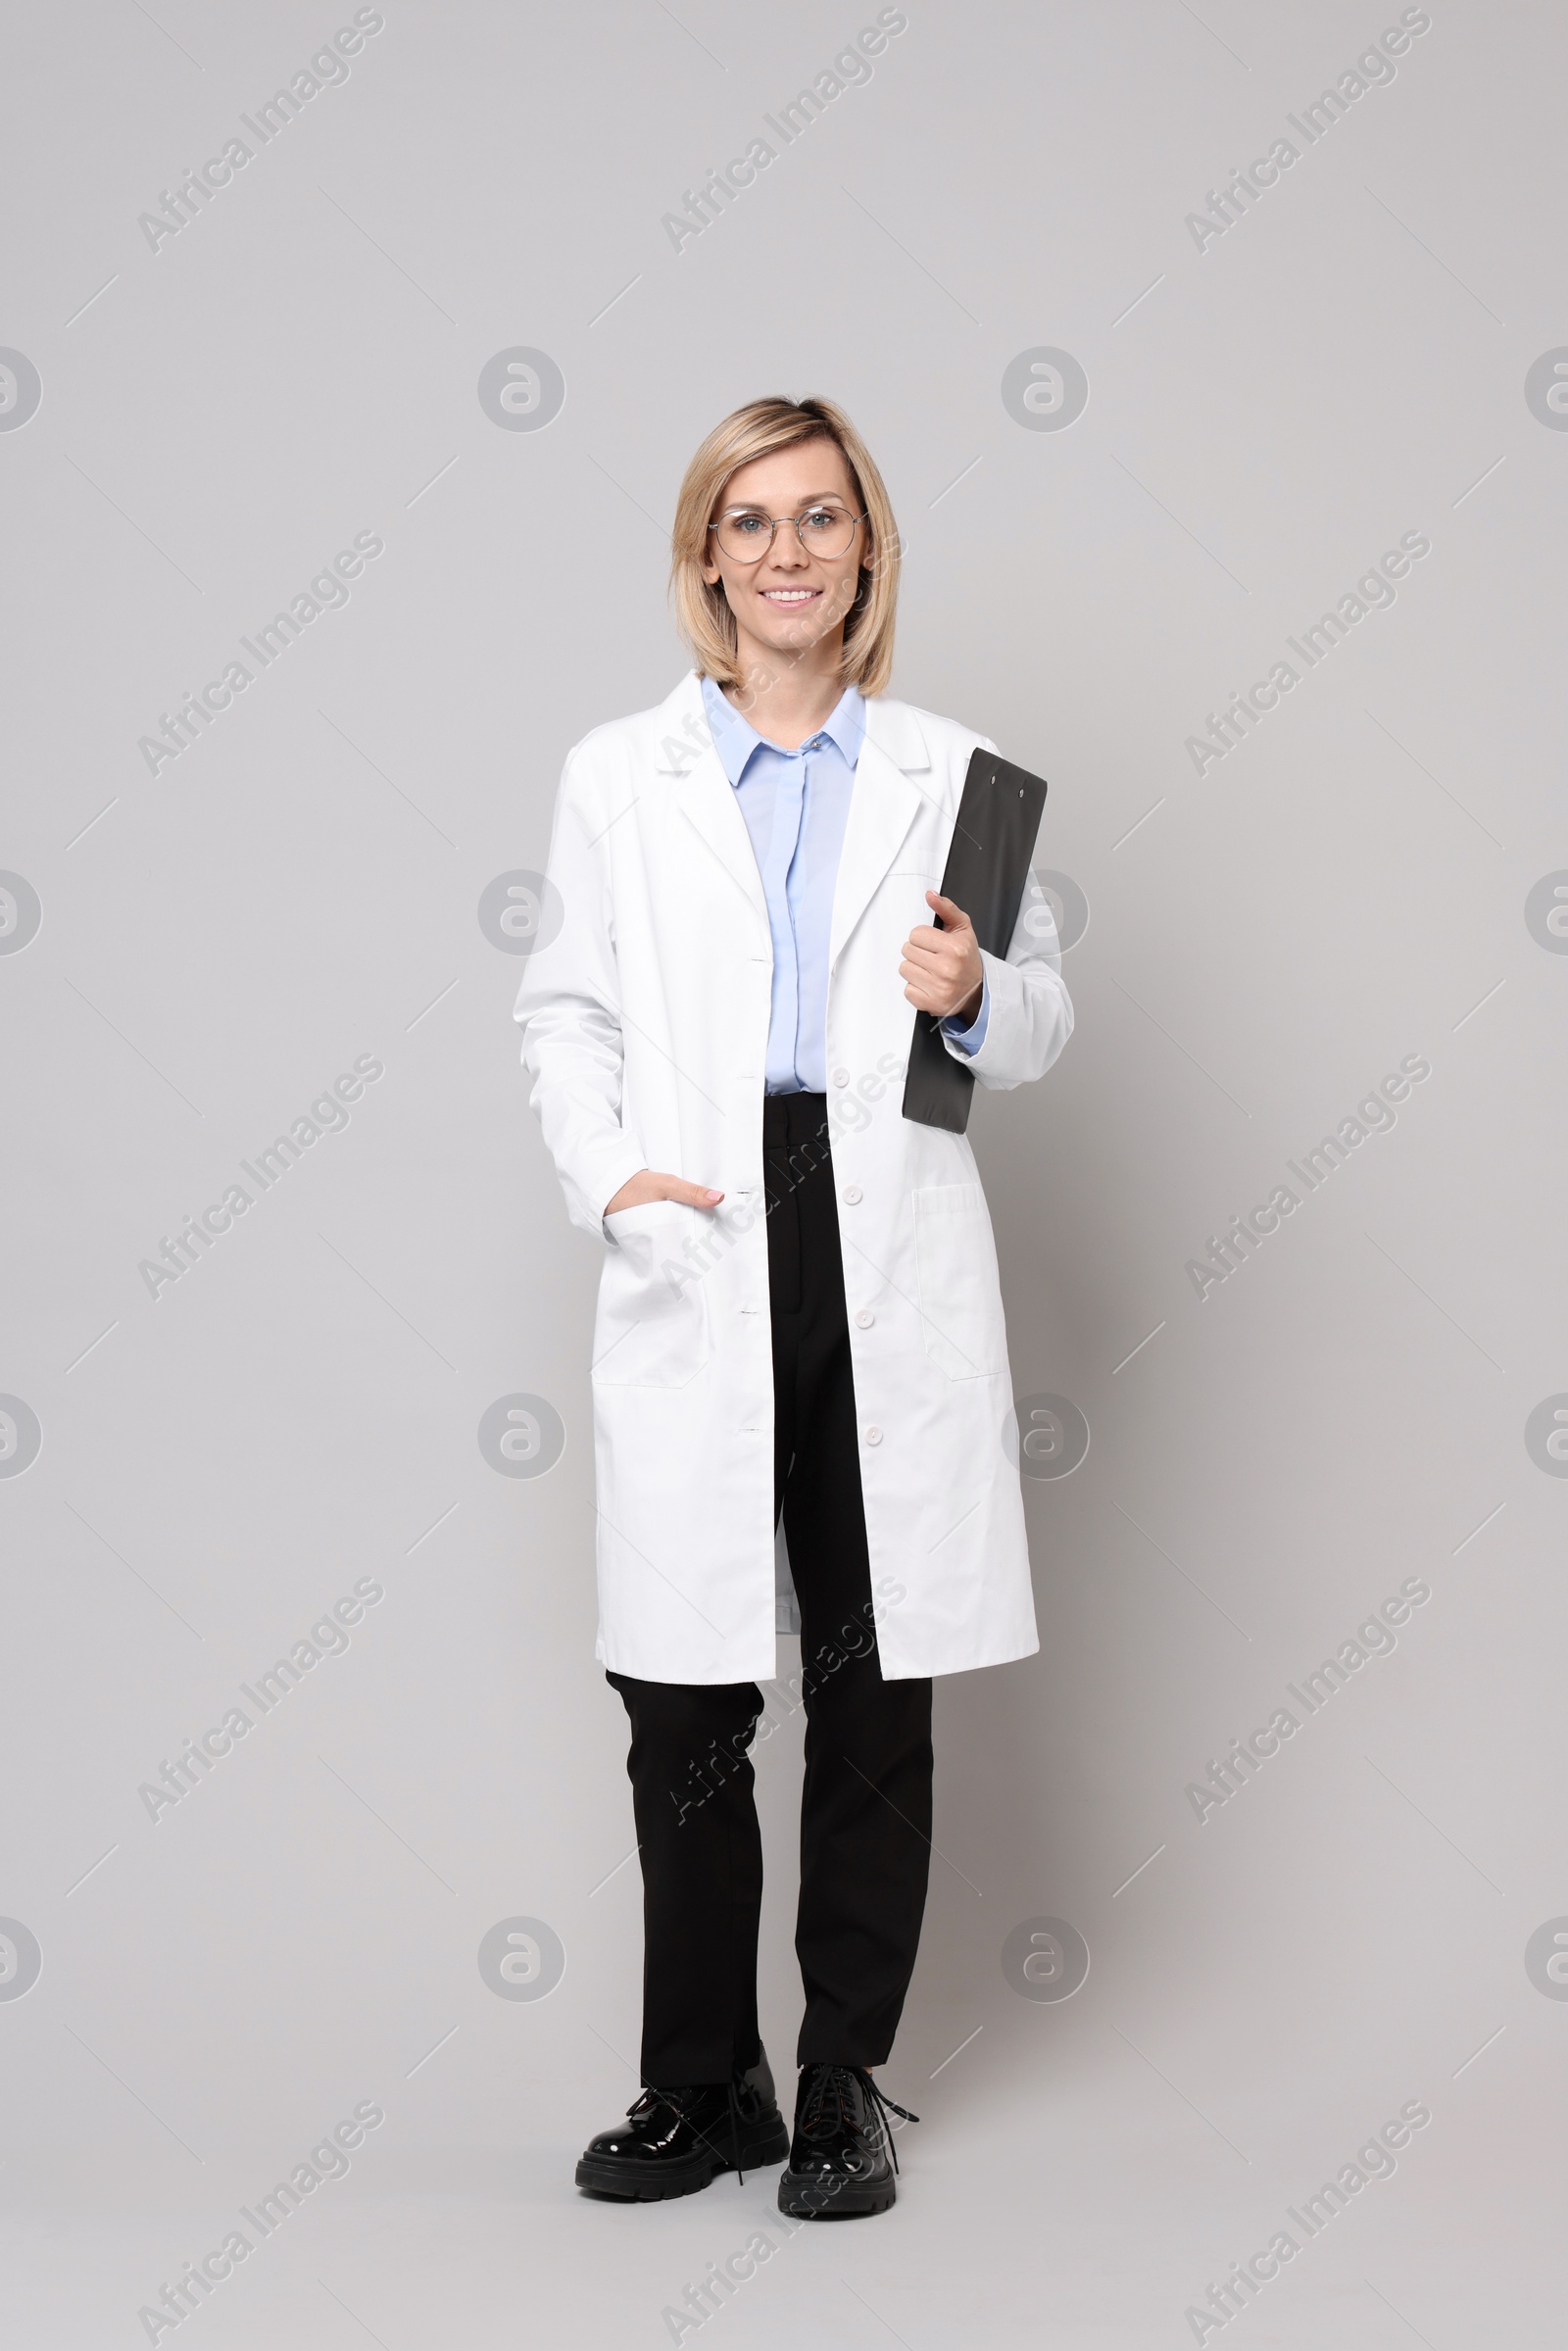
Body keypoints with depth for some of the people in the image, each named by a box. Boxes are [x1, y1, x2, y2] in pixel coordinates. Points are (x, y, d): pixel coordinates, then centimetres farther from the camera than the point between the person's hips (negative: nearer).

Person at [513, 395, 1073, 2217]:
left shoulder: (949, 774, 10)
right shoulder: (618, 774, 9)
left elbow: (1042, 1024, 12)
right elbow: (565, 1014, 9)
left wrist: (977, 998, -10)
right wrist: (604, 1172, -8)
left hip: (889, 1265, 1)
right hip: (699, 1265, 0)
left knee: (874, 1694, 6)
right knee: (683, 1704, 2)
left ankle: (846, 2085, 20)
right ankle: (703, 2085, 19)